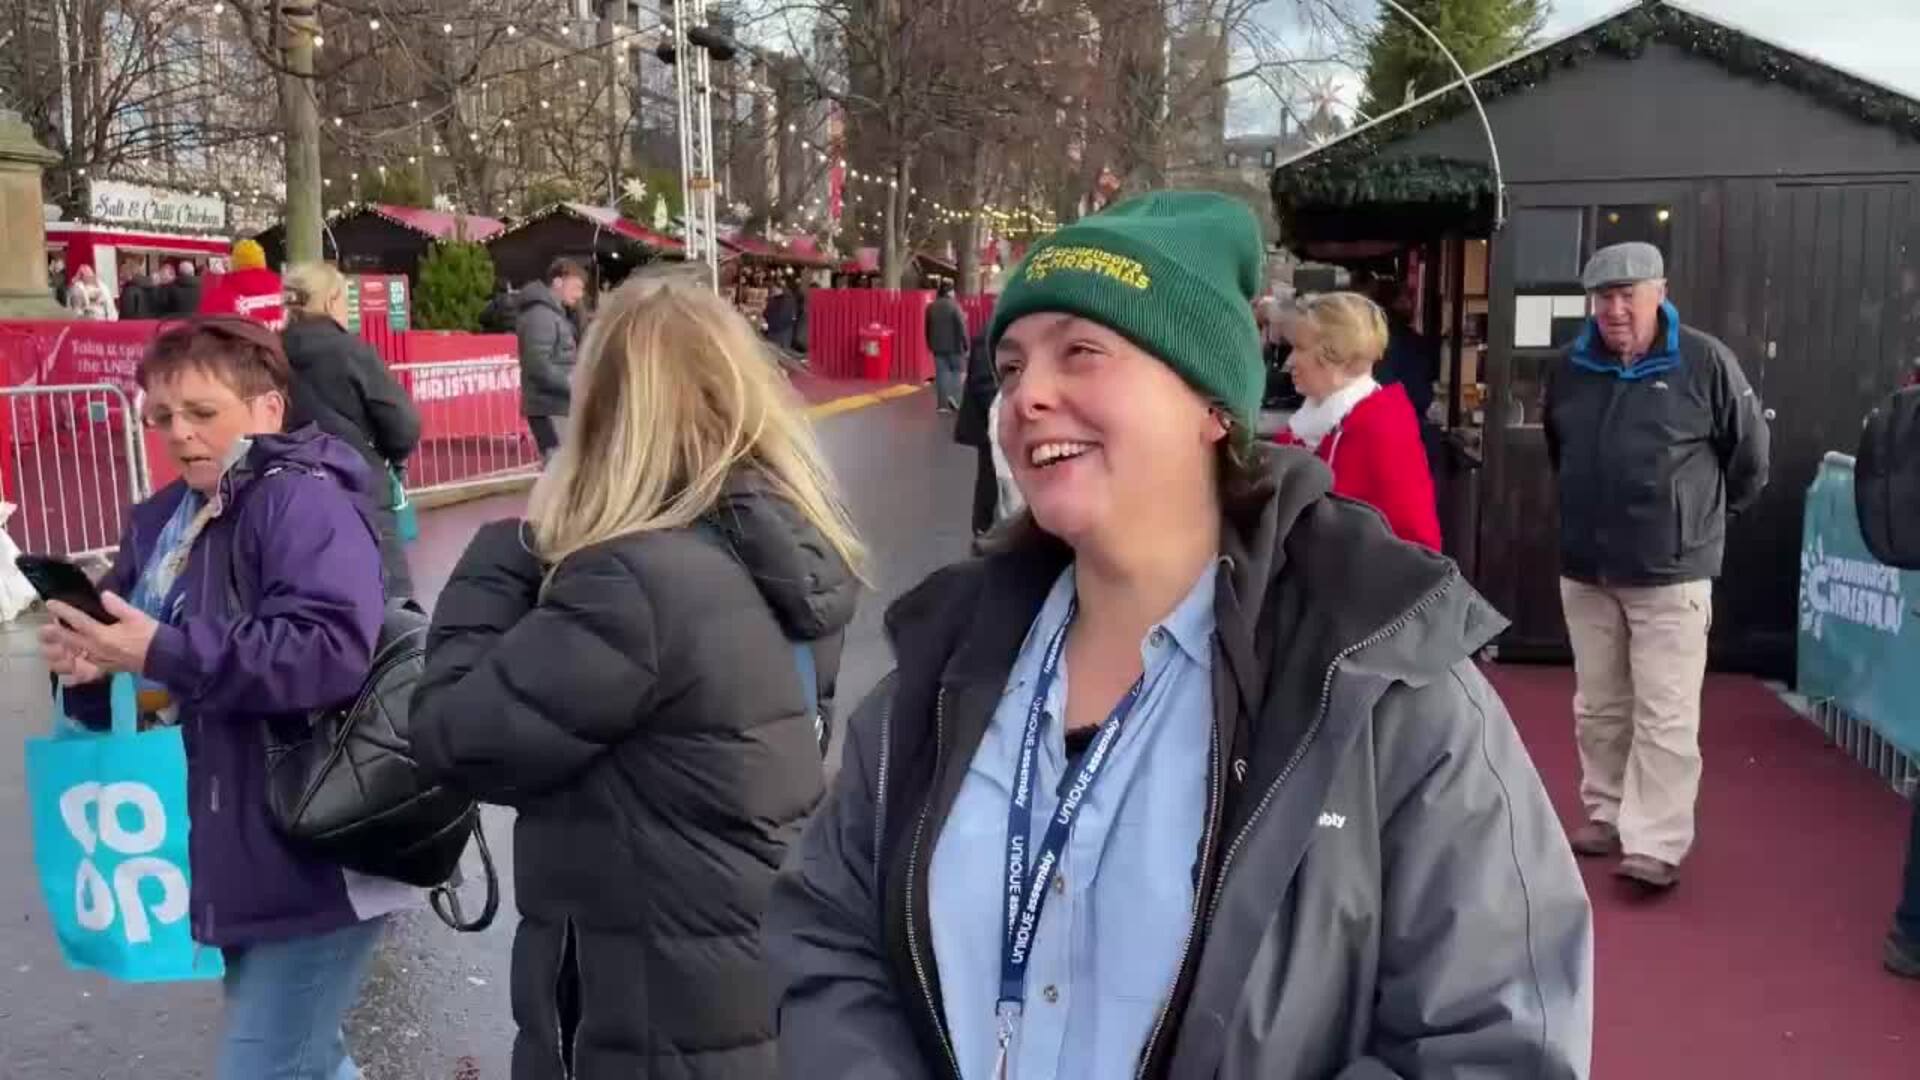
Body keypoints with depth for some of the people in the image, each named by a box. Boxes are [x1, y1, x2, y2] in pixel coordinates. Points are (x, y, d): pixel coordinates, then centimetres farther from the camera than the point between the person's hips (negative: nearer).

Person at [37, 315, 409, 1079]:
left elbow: (332, 649, -30)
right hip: (240, 858, 9)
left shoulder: (304, 500, -16)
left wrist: (165, 653, -29)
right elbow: (133, 648, 13)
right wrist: (88, 666, -9)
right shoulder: (162, 520, 11)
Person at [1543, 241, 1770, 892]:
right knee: (1598, 707, 14)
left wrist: (1708, 517, 10)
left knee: (1665, 717, -4)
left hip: (1672, 573, -5)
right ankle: (1606, 816, 27)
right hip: (1584, 571, 5)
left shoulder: (1705, 362, -11)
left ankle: (1656, 844, 0)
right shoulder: (1570, 369, 4)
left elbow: (1750, 454, 0)